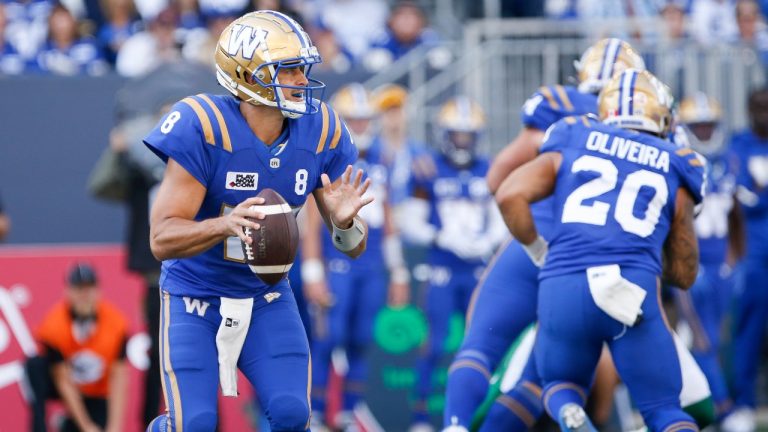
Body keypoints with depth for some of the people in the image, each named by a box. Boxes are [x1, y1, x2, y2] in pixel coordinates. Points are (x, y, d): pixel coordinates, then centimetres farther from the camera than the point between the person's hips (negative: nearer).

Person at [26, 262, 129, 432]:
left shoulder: (116, 322, -21)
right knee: (35, 365, -33)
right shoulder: (54, 325, -25)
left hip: (95, 394, 3)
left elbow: (118, 379, -17)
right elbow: (64, 382, -22)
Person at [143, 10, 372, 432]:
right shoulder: (202, 128, -24)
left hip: (267, 300, 4)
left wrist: (343, 221, -28)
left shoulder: (321, 132, -10)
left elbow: (354, 247, -4)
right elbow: (162, 239, -25)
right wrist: (225, 224, -43)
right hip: (196, 298, -4)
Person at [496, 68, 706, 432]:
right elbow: (684, 275, 24)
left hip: (562, 288, 1)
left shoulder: (571, 146, 19)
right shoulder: (674, 170, 20)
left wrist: (538, 251, 17)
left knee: (561, 385, 27)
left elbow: (509, 195, 2)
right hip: (632, 289, -1)